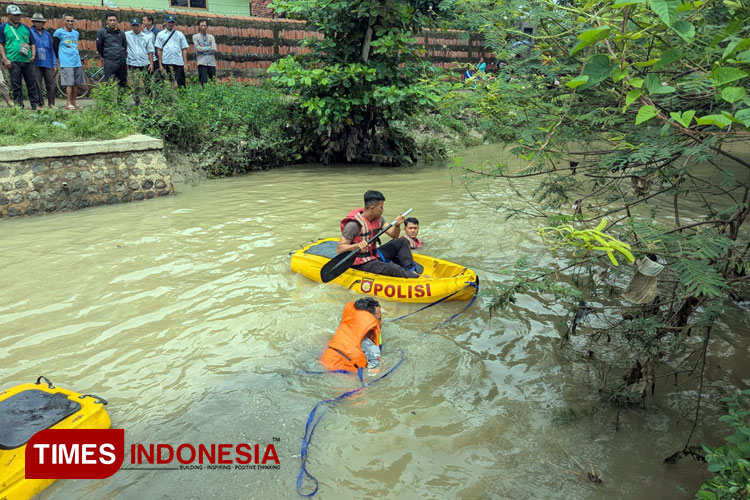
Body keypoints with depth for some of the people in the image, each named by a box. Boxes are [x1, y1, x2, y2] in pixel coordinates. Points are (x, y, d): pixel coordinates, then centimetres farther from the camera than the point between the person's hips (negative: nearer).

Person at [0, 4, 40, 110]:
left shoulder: (25, 28, 16)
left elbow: (32, 43, 19)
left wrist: (33, 55, 2)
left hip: (28, 61, 3)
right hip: (13, 61, -3)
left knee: (32, 84, 2)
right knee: (16, 85, -1)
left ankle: (35, 104, 6)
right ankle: (19, 105, 4)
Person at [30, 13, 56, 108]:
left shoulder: (47, 34, 15)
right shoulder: (30, 33, 5)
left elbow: (52, 49, 16)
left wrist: (54, 64, 11)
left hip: (47, 64, 3)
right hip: (36, 64, -2)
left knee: (51, 84, -2)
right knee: (37, 85, -2)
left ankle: (51, 103, 1)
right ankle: (41, 104, 2)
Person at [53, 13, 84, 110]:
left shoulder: (76, 33, 18)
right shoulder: (59, 32, 0)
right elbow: (55, 47, 3)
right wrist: (59, 59, 6)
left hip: (77, 62, 6)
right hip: (66, 63, -6)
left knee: (77, 83, 4)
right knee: (69, 83, -10)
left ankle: (73, 102, 14)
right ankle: (68, 103, -7)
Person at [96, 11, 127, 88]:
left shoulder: (121, 33, 13)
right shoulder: (102, 32, 1)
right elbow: (99, 47, 5)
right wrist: (105, 56, 11)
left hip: (122, 61, 4)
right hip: (110, 62, -4)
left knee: (123, 83, 9)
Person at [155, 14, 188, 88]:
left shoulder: (180, 34, 13)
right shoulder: (160, 34, 11)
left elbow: (184, 50, 9)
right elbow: (159, 50, 6)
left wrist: (185, 64, -1)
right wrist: (160, 65, -2)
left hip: (179, 63, 1)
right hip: (166, 63, 0)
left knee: (180, 84, -3)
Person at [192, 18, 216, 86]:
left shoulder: (211, 37, 14)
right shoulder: (195, 37, 8)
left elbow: (214, 49, 1)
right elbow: (198, 48, -6)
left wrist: (203, 50, -3)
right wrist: (208, 48, -1)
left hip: (211, 62, 3)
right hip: (202, 62, -3)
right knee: (203, 82, -11)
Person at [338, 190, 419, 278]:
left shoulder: (379, 219, 3)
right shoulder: (354, 224, -20)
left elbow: (394, 235, 5)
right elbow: (339, 249, -22)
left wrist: (397, 225, -16)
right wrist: (357, 245, -39)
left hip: (375, 255, 9)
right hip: (361, 264, -9)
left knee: (402, 242, 3)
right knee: (393, 269, -30)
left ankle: (410, 270, -10)